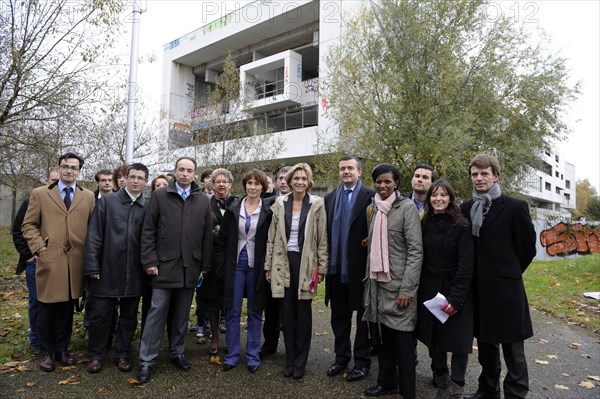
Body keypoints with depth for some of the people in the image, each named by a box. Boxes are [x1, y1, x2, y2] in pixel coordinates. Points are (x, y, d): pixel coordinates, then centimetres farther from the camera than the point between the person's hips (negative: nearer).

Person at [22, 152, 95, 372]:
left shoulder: (88, 196, 8)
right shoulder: (40, 194, 5)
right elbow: (29, 225, 4)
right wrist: (39, 247, -7)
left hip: (76, 262, 1)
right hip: (50, 260, -1)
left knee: (67, 309, 11)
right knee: (47, 310, 8)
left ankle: (62, 349, 26)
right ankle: (47, 352, 24)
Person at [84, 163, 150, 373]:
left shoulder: (149, 207, 1)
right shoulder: (107, 202, 1)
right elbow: (94, 236, -1)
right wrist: (93, 266, -5)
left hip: (135, 273, 1)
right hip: (107, 269, -1)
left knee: (129, 316, 12)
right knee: (100, 314, 9)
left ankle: (123, 354, 29)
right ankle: (95, 355, 28)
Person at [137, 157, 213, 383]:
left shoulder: (203, 201, 5)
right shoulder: (159, 196, 0)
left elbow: (207, 236, 6)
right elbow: (148, 231, -1)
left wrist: (205, 266, 5)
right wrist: (150, 261, -7)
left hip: (190, 267, 2)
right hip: (164, 265, -2)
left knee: (182, 314, 13)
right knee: (157, 312, 2)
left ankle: (177, 353, 29)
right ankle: (146, 360, 14)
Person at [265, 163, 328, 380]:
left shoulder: (317, 204, -2)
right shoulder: (280, 203, 3)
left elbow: (322, 239, 0)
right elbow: (272, 237, 5)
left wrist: (321, 267, -3)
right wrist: (268, 265, 3)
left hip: (305, 263, -1)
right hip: (283, 263, 2)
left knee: (303, 312, 7)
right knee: (287, 311, 8)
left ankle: (300, 362, 21)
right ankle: (289, 360, 23)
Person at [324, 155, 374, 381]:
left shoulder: (371, 197, -7)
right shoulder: (330, 199, 9)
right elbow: (326, 233, 8)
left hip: (360, 268, -5)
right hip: (336, 268, 5)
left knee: (363, 316, 11)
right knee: (339, 316, 16)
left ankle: (362, 361, 25)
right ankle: (341, 357, 32)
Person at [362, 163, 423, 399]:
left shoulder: (407, 207, -7)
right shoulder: (372, 208, 10)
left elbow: (416, 251, -12)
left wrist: (406, 289, -17)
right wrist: (369, 279, 12)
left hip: (398, 285, -5)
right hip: (376, 283, 5)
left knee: (403, 342, 3)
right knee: (381, 337, 13)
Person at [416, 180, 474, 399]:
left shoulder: (461, 225, -9)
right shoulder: (424, 224, 2)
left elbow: (466, 264, -12)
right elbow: (420, 258, 3)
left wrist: (456, 297, -18)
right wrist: (417, 290, -3)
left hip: (455, 290, -3)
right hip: (429, 290, 3)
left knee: (458, 340, 3)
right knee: (434, 337, 11)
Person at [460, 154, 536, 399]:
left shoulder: (515, 207, -7)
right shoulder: (466, 209, 6)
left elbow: (528, 248, -1)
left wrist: (509, 273, 5)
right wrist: (476, 275, 9)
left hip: (505, 288, -5)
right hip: (478, 288, 5)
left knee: (512, 349, 6)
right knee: (485, 344, 18)